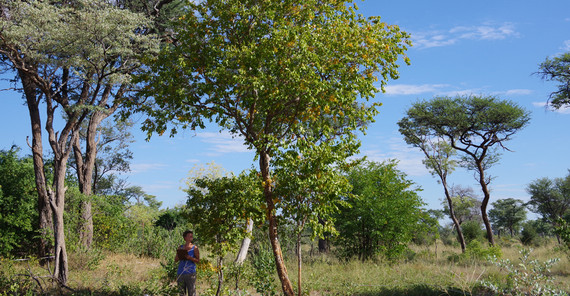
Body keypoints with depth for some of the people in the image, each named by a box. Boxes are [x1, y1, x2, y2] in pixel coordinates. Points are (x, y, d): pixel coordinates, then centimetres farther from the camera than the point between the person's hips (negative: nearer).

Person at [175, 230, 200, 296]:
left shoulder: (194, 248, 2)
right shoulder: (180, 247, 13)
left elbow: (198, 260, -1)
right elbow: (175, 260, 15)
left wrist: (189, 258, -17)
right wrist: (180, 257, -7)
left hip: (190, 273, -4)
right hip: (180, 273, 4)